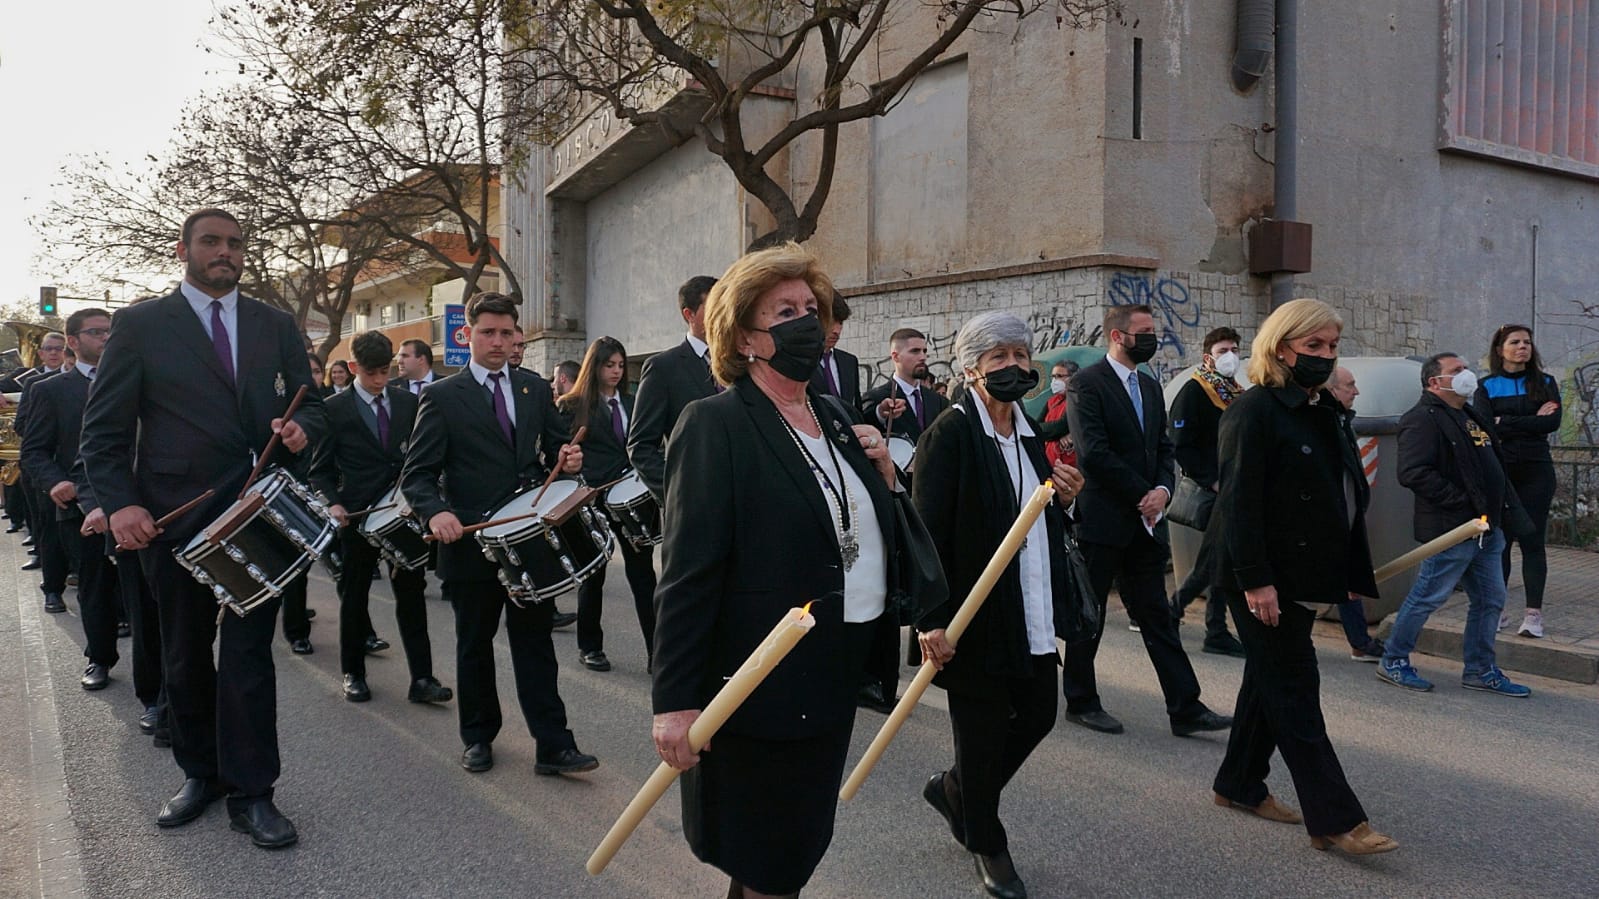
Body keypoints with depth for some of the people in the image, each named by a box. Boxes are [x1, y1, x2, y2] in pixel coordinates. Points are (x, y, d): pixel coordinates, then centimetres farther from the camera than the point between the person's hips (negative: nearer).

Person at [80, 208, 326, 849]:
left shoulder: (276, 326, 9)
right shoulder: (140, 325, 1)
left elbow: (311, 406, 12)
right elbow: (104, 430, -2)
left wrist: (300, 428, -13)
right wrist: (118, 503, -16)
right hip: (173, 518, 0)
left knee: (248, 654, 0)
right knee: (185, 656, 14)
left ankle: (249, 792, 8)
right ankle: (200, 773, 31)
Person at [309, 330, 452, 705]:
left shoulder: (409, 402, 5)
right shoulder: (335, 409, -4)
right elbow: (321, 468, 0)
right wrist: (332, 503, -16)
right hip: (357, 515, -2)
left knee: (411, 594, 1)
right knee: (354, 596, 11)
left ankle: (421, 678, 5)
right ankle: (353, 674, 26)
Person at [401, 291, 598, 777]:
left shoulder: (535, 388, 8)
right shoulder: (442, 396, -4)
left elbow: (554, 446, 15)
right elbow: (416, 474, -6)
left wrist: (565, 458, -9)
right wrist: (436, 512, -26)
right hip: (470, 540, -2)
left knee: (535, 643, 5)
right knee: (474, 645, 13)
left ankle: (553, 746, 8)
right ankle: (478, 738, 29)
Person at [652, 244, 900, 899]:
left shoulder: (832, 420, 9)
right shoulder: (717, 424, -14)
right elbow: (688, 574, -18)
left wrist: (882, 476, -2)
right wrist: (675, 701, -21)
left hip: (835, 682, 7)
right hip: (761, 689, -7)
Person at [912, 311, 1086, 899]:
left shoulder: (1029, 435, 10)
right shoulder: (951, 434, -14)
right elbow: (926, 531, -17)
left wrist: (1064, 500, -2)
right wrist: (930, 620, -20)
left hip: (1033, 615, 8)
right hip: (977, 614, -8)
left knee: (1038, 716, 15)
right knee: (983, 732, 6)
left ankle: (953, 790, 38)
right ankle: (987, 845, 29)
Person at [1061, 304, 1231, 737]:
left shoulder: (1150, 387, 15)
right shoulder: (1086, 384, -10)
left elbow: (1163, 448, 15)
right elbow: (1094, 454, -17)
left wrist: (1163, 489, -5)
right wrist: (1143, 494, -12)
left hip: (1144, 522, 7)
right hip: (1101, 521, -7)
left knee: (1158, 619, 8)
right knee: (1088, 616, 6)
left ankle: (1186, 708, 11)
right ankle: (1081, 702, 19)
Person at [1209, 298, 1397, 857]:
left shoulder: (1322, 411, 13)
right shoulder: (1254, 412, -15)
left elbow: (1345, 495, 18)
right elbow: (1239, 502, -20)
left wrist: (1352, 573, 14)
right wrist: (1255, 580, -24)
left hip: (1303, 576, 9)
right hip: (1265, 582, -9)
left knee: (1271, 681, 16)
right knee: (1295, 692, -3)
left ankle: (1239, 785, 29)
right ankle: (1335, 821, 3)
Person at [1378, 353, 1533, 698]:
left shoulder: (1470, 416, 17)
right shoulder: (1423, 420, -15)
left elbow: (1493, 465, 25)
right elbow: (1413, 473, -27)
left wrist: (1503, 513, 14)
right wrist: (1461, 502, -23)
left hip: (1487, 528, 10)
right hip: (1452, 530, -10)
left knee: (1490, 600, 13)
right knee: (1427, 598, -1)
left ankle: (1480, 670, 24)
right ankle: (1393, 663, 12)